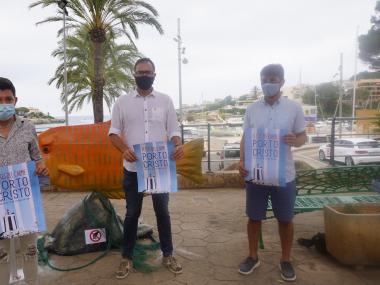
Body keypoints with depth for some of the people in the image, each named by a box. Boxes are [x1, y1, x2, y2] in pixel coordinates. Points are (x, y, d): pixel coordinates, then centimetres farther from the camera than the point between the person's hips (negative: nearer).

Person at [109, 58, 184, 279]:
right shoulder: (122, 102, 3)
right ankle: (127, 258, 28)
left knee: (162, 211, 11)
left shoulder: (165, 100, 4)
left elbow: (173, 130, 3)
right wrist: (124, 149, -17)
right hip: (133, 169, 0)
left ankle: (168, 255, 28)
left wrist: (178, 145, -19)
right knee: (132, 213, 12)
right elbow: (114, 132, 3)